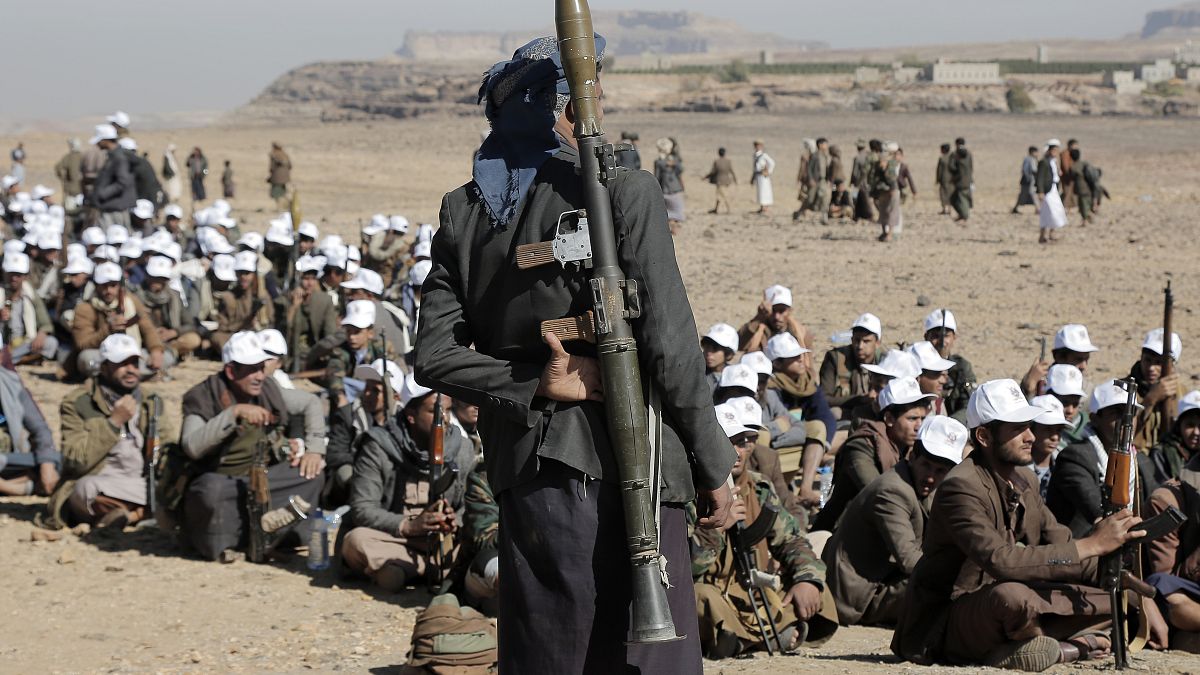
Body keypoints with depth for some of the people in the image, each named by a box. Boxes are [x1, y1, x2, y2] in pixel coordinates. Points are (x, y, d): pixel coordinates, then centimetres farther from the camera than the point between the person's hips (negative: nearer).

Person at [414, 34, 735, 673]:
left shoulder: (463, 212, 7)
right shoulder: (623, 191, -8)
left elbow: (433, 357, 2)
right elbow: (669, 341, -10)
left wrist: (534, 384, -3)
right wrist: (713, 467, -1)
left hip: (525, 469, 5)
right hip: (626, 463, -5)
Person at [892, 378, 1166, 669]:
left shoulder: (1025, 480, 9)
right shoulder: (960, 489, -20)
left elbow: (1060, 546, 10)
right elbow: (1001, 561, -33)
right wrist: (1092, 544, -31)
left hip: (993, 611, 9)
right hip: (941, 627, -8)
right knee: (1010, 596, -40)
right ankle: (1067, 646, -10)